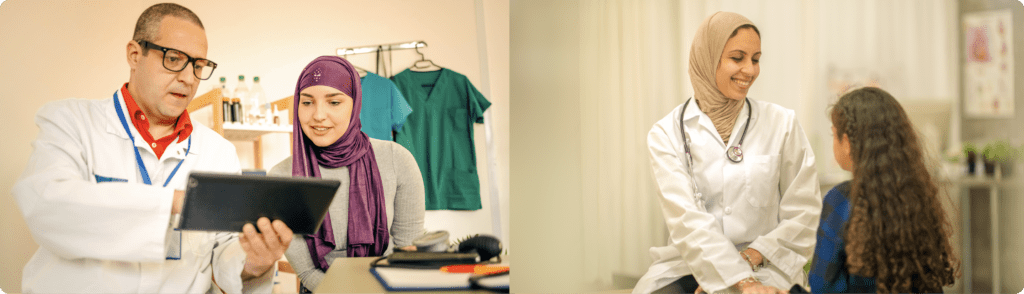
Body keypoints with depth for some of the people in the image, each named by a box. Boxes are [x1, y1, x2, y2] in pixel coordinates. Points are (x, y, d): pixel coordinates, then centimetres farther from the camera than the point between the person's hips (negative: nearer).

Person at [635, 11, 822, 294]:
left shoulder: (782, 124, 5)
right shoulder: (666, 133, 0)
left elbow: (803, 210, 4)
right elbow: (686, 218, -10)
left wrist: (749, 258, -9)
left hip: (763, 264, 0)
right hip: (688, 265, 0)